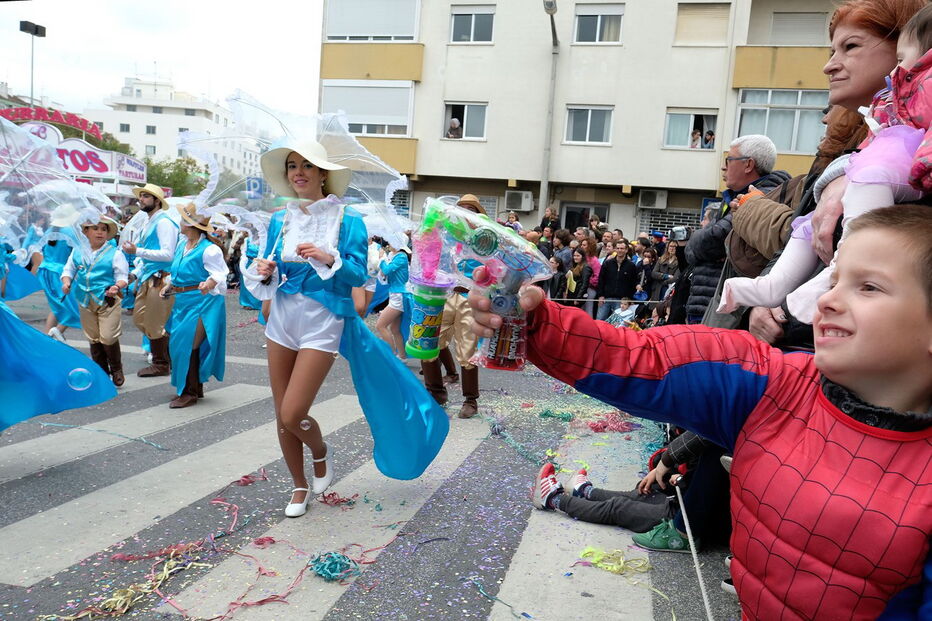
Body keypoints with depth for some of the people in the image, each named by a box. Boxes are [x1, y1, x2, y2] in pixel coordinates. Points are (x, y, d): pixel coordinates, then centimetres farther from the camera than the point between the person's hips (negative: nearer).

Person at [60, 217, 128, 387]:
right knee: (93, 339, 11)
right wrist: (66, 282, -5)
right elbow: (68, 269, 15)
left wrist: (117, 286, -24)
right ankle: (101, 372, 24)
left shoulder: (115, 253, -3)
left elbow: (122, 277, -4)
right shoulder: (77, 250, 9)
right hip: (85, 301, 4)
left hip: (108, 300, -4)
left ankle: (116, 370, 13)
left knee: (108, 338, -9)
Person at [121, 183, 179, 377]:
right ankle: (168, 356, 24)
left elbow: (167, 254, -21)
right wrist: (137, 274, 16)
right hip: (148, 279, 10)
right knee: (139, 318, 14)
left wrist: (137, 251, -21)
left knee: (154, 324, -1)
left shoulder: (164, 222, -12)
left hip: (160, 280, -10)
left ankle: (161, 365, 13)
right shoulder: (150, 223, 17)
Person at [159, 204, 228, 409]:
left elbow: (219, 274, -18)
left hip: (201, 302, -9)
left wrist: (209, 284, -38)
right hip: (182, 301, 9)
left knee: (188, 345, -7)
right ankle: (196, 388, 25)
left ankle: (190, 392, 6)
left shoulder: (209, 249, -15)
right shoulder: (182, 246, 12)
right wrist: (168, 285, 12)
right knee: (176, 343, 13)